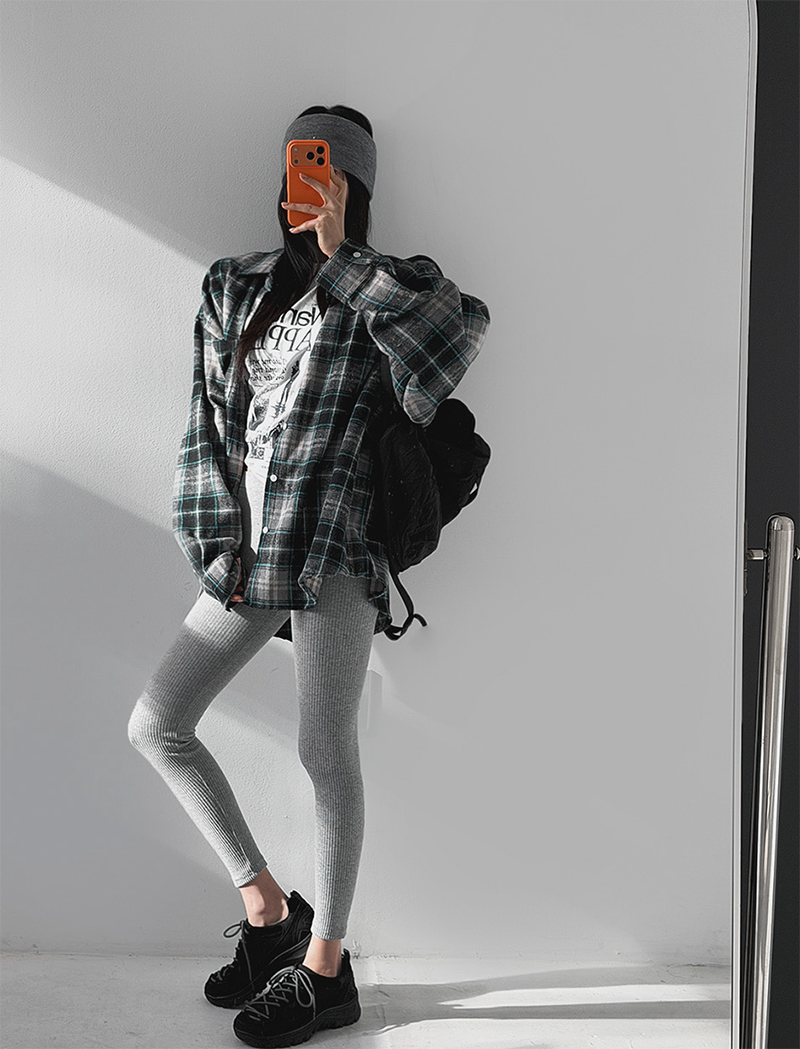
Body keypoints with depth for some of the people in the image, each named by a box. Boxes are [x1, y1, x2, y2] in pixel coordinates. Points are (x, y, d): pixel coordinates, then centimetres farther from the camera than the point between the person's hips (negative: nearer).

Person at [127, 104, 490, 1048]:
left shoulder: (390, 289, 3)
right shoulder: (233, 286, 16)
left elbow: (464, 323, -21)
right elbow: (209, 422, 12)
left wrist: (338, 259, -15)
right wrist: (222, 543, 4)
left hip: (333, 543, -6)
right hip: (247, 548, 6)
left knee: (326, 752, -7)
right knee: (154, 725, 4)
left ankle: (324, 969, 9)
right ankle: (267, 907, 16)